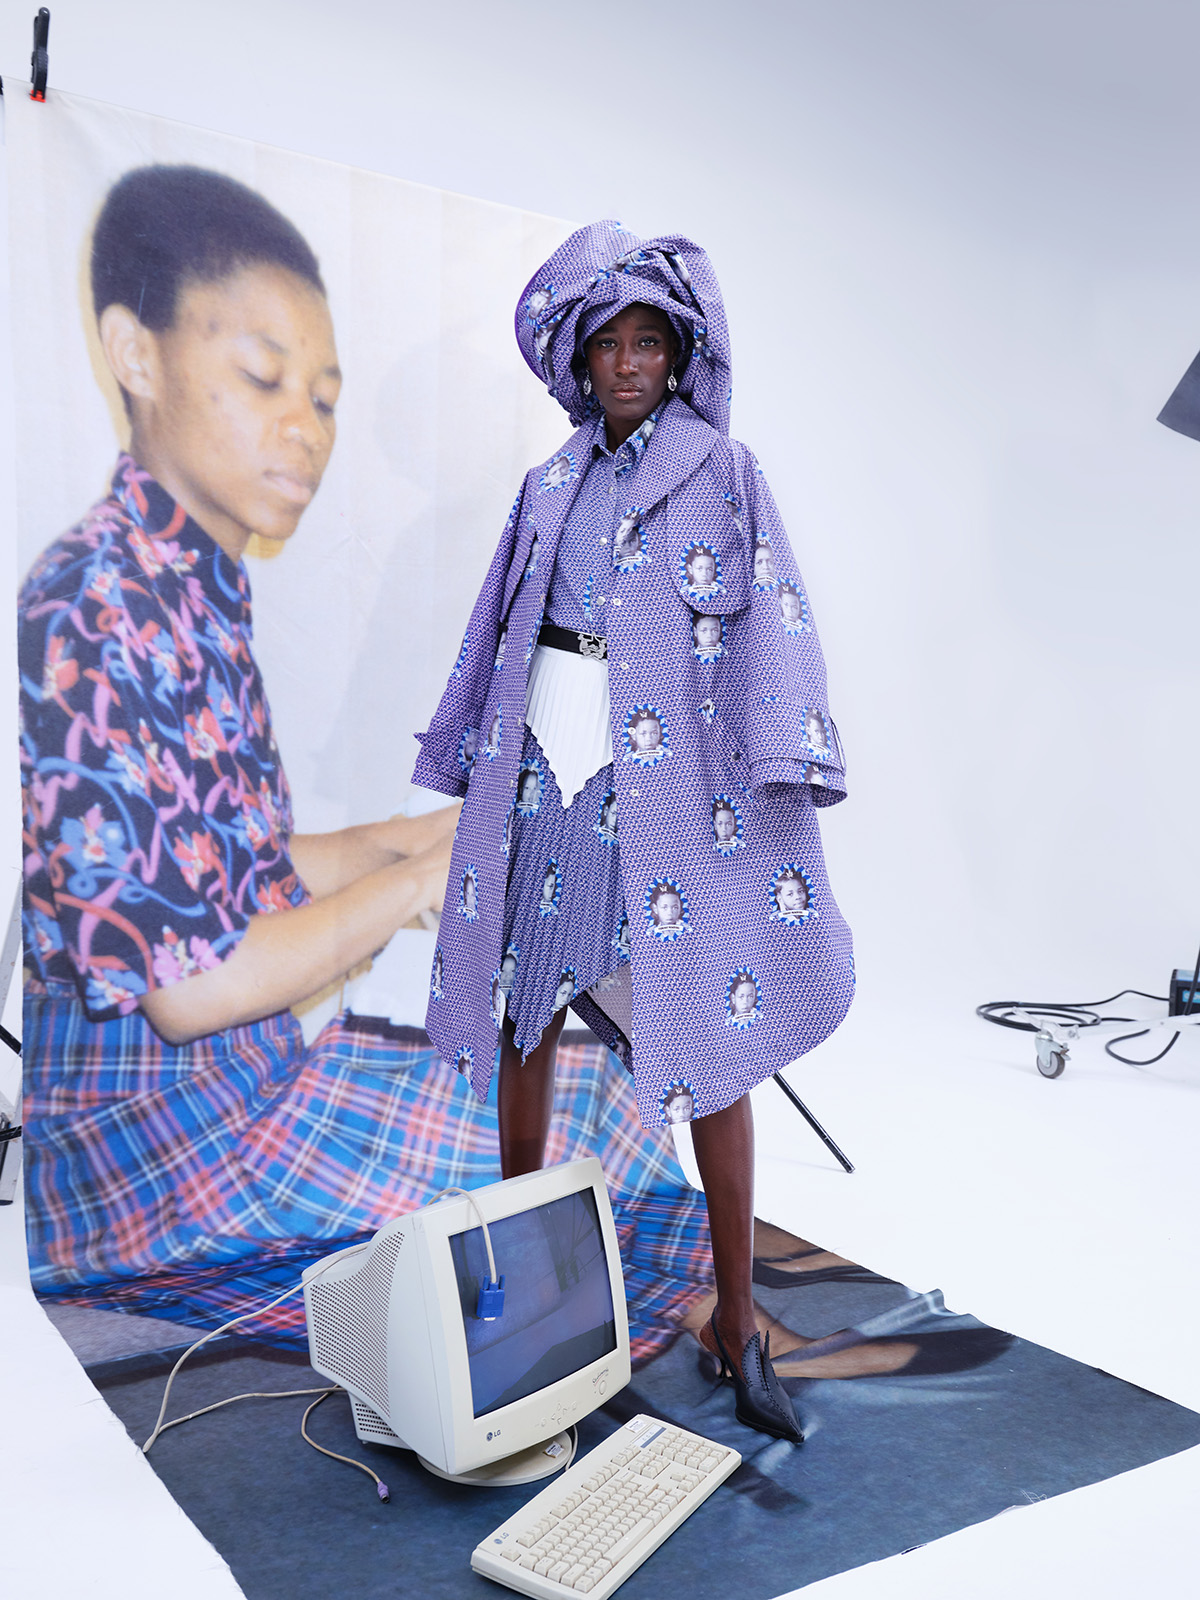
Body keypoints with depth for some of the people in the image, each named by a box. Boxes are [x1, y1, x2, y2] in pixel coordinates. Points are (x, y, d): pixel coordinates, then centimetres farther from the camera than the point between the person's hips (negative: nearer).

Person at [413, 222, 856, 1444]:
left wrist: (783, 772, -16)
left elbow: (772, 631, -4)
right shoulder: (549, 491, 15)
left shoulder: (727, 474, 5)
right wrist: (475, 778, 15)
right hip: (547, 781, 4)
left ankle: (735, 1319, 9)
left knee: (712, 1044, -4)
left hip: (667, 791, -4)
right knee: (526, 1021, 10)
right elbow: (496, 635, 17)